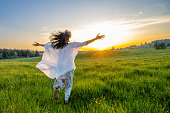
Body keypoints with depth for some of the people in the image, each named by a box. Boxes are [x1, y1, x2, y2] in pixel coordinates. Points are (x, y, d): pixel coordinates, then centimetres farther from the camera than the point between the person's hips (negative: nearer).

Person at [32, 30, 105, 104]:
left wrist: (39, 44, 34)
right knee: (69, 85, 15)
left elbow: (47, 45, 17)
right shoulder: (71, 45, -5)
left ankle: (57, 88, -15)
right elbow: (85, 43, -10)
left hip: (60, 68, 3)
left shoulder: (57, 46, 4)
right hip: (69, 68, -3)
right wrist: (96, 38, -9)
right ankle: (66, 99, 1)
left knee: (62, 83, 18)